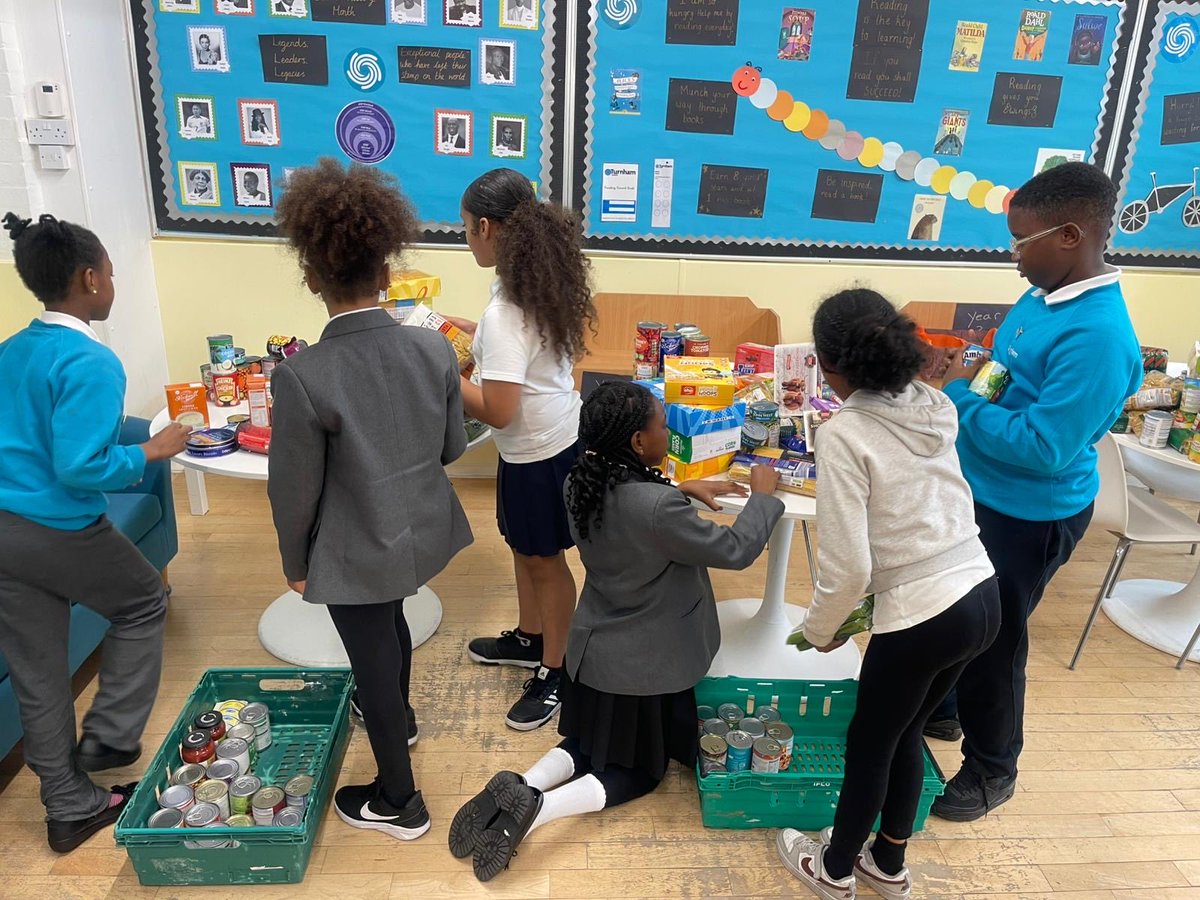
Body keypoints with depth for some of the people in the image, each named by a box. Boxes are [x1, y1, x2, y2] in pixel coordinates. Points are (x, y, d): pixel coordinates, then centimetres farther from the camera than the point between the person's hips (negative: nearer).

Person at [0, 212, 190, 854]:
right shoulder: (91, 362, -18)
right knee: (144, 603, 21)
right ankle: (107, 739, 22)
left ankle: (70, 809, 29)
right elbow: (80, 467, -24)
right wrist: (150, 452, -10)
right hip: (57, 529, -7)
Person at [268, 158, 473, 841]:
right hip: (421, 531, 5)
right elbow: (453, 447, -2)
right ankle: (400, 717, 59)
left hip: (357, 551, -5)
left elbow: (295, 491, -16)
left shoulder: (303, 377, -26)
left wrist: (295, 564, 1)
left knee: (373, 657, 15)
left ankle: (399, 802, 35)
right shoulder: (434, 348, -14)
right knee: (391, 623, 32)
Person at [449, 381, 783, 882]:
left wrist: (682, 491, 6)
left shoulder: (584, 482, -9)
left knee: (592, 746, 27)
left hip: (594, 651, 7)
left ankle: (520, 789, 2)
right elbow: (735, 550, -18)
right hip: (647, 664, -6)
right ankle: (536, 808, -6)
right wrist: (763, 495, -4)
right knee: (641, 769, 15)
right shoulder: (658, 506, -32)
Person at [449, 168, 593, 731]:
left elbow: (497, 411, -29)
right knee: (523, 546, 24)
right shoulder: (542, 281, 0)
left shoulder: (505, 311, -29)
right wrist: (470, 332, 13)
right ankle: (530, 640, 45)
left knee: (543, 558, 9)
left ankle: (555, 671, 30)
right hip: (553, 437, 9)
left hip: (538, 452, -9)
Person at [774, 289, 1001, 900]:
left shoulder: (844, 435, -18)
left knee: (869, 743, 17)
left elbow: (847, 568, -19)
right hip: (982, 595, 7)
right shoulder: (936, 405, 2)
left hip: (921, 614, -7)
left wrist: (819, 630, -1)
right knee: (905, 734, 25)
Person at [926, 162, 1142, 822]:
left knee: (990, 641, 8)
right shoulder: (1043, 297, 0)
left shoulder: (1098, 337, -28)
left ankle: (991, 770, 33)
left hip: (1027, 517, -9)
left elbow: (1042, 448, -30)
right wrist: (963, 383, -3)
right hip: (976, 491, 9)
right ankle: (937, 710, 49)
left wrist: (958, 397, -22)